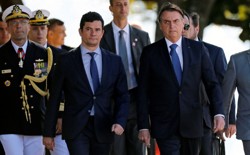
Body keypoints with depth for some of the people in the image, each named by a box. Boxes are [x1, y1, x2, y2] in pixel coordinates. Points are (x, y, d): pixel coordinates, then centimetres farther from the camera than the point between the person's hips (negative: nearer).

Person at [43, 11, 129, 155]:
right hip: (76, 128, -3)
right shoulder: (67, 61, 1)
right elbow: (54, 99, 3)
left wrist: (120, 122, -9)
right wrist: (49, 133, 2)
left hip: (103, 128, 3)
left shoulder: (115, 61, 8)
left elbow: (123, 96, 9)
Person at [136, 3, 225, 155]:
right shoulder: (150, 52, 1)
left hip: (192, 124, 2)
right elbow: (143, 92, 1)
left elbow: (212, 84, 3)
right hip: (165, 125, -2)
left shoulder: (198, 49, 5)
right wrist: (143, 126, -4)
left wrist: (219, 114, -12)